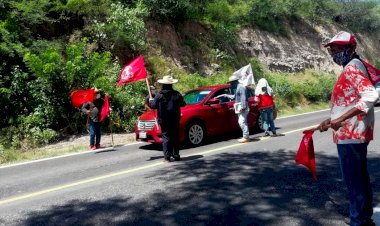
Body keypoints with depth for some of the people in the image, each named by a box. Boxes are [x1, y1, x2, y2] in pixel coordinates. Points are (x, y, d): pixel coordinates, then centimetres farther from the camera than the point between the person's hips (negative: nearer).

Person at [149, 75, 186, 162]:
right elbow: (183, 104, 7)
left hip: (163, 120, -2)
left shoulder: (159, 95, -8)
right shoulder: (177, 94, -2)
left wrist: (150, 101, 16)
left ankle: (167, 157, -1)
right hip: (175, 120, 2)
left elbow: (153, 105, -5)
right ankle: (176, 156, 15)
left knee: (166, 137, 2)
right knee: (175, 137, 11)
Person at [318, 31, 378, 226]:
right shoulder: (351, 68, 17)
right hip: (356, 132, 11)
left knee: (353, 181, -3)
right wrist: (330, 120, 19)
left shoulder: (352, 67, -14)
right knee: (360, 178, 18)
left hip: (349, 133, -11)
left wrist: (341, 119, -28)